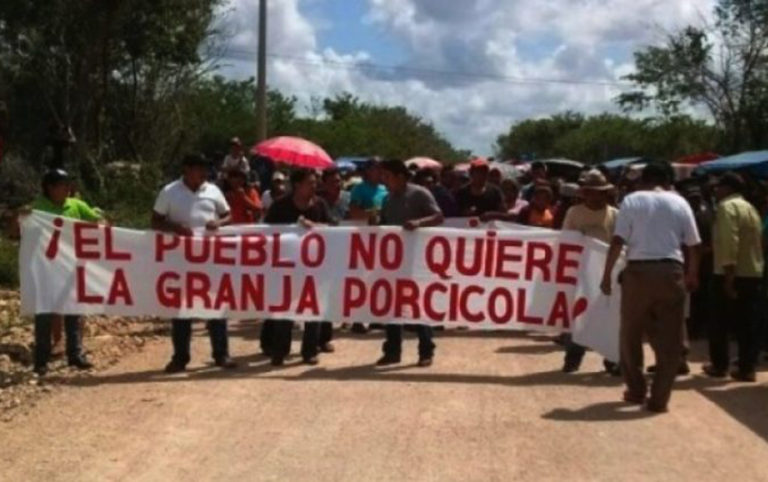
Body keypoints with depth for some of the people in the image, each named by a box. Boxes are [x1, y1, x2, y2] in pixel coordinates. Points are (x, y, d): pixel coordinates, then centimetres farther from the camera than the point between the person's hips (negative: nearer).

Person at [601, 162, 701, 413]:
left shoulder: (632, 200, 4)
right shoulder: (679, 202, 9)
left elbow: (617, 241, -5)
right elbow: (693, 244, 8)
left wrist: (607, 274, -1)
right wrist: (692, 275, 21)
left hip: (638, 271, -1)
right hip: (671, 271, 1)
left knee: (631, 334, 14)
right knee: (669, 338, 8)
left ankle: (636, 390, 22)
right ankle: (659, 398, 8)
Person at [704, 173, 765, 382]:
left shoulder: (727, 206, -9)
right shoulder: (750, 208, 18)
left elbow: (729, 242, -20)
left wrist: (728, 275, -23)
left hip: (732, 274, -8)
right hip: (753, 273, 8)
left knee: (721, 322, 5)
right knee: (749, 323, 6)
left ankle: (719, 365, 12)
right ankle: (747, 368, 6)